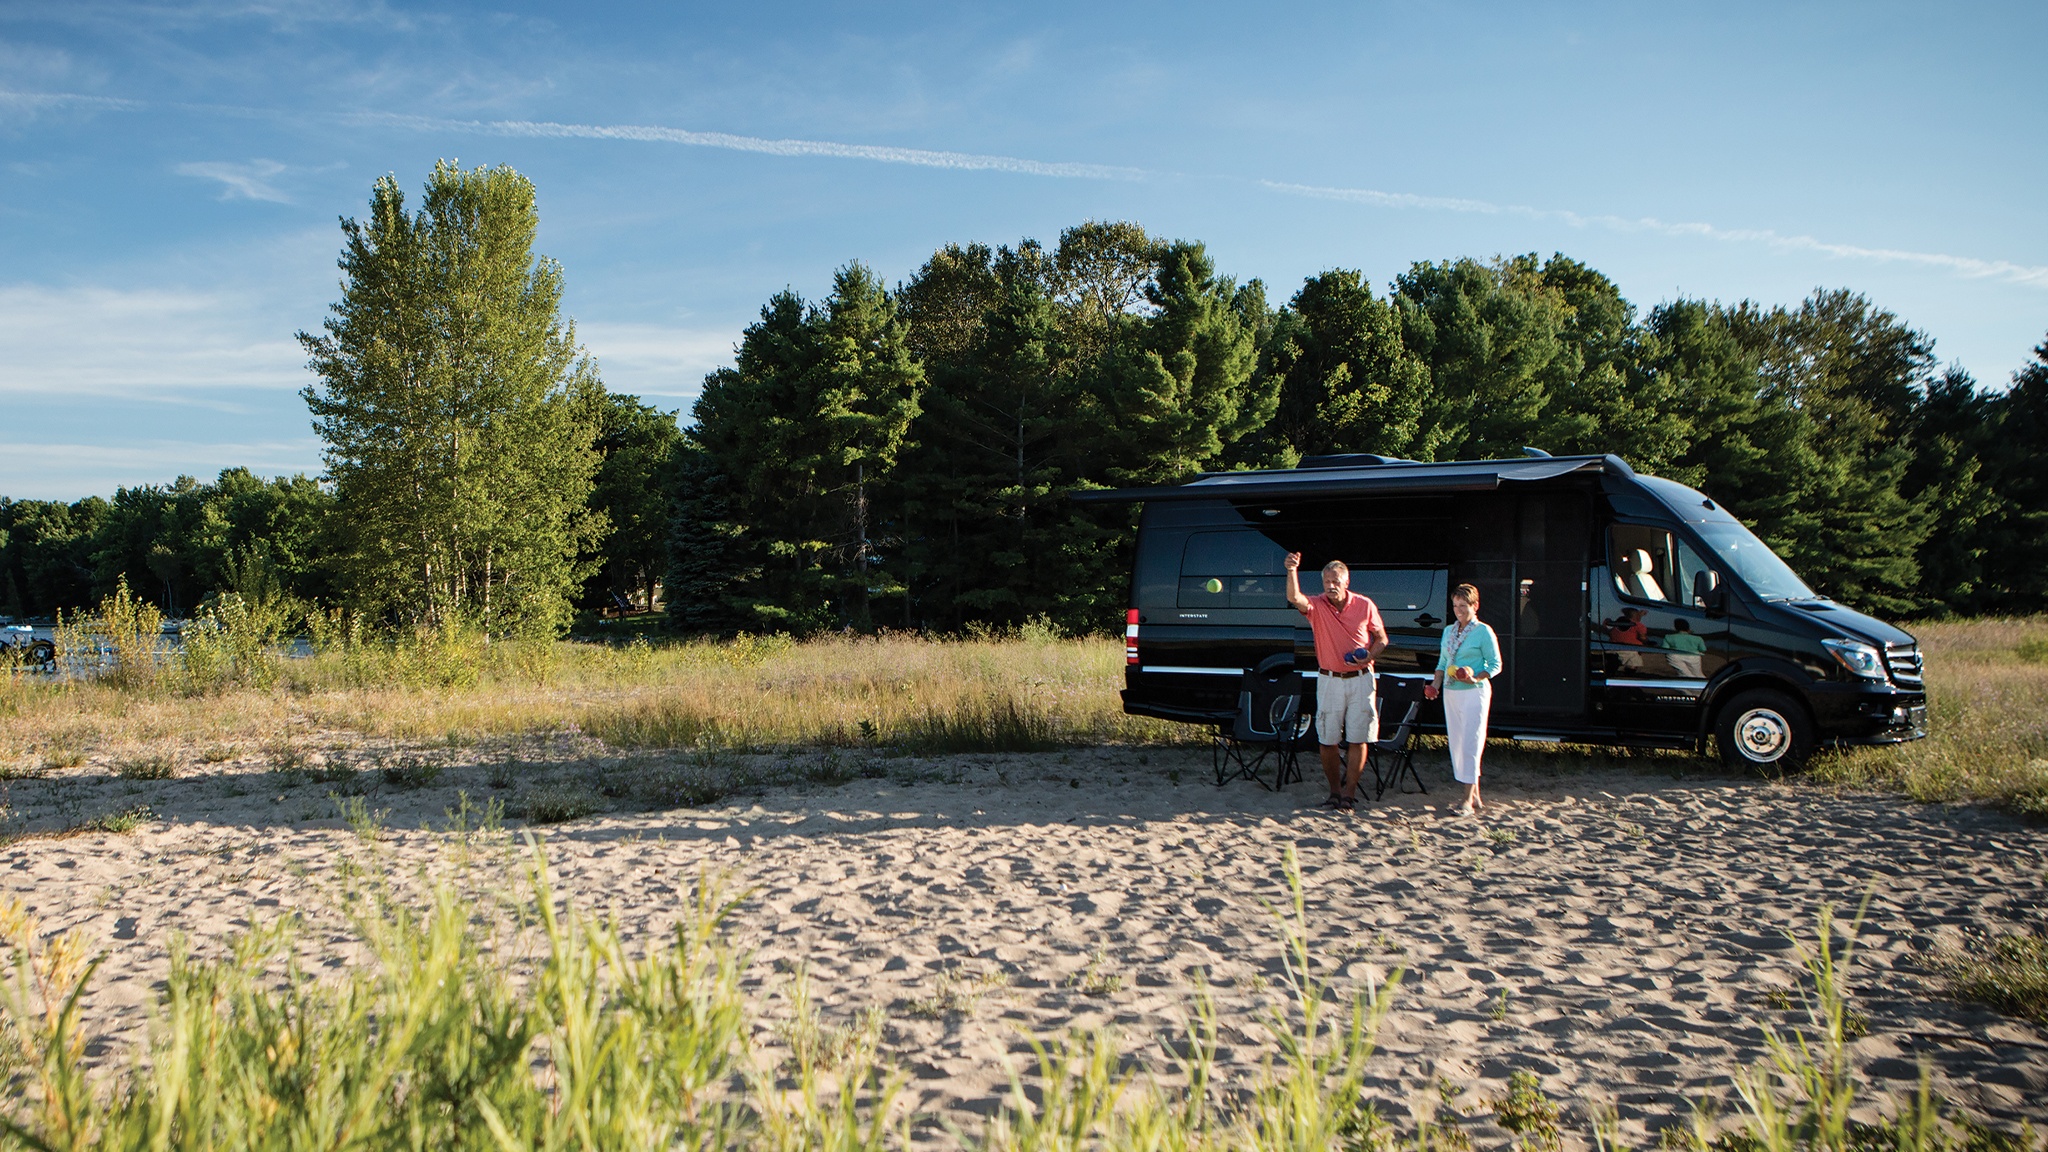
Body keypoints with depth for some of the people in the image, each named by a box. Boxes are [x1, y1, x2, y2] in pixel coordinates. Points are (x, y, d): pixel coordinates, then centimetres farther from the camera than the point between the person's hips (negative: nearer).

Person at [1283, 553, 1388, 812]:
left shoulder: (1365, 605, -1)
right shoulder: (1317, 606, -4)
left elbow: (1381, 638, 9)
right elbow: (1294, 598, -26)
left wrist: (1370, 656, -12)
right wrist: (1292, 571, -43)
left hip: (1360, 679, 0)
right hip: (1329, 680, 0)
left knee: (1359, 739, -1)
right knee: (1327, 741, 3)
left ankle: (1349, 794, 7)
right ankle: (1334, 791, 17)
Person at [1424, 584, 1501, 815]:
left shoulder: (1484, 632, -7)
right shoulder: (1448, 631, 13)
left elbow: (1495, 665, -6)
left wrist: (1475, 677, -20)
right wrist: (1435, 684, 5)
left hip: (1474, 693, -7)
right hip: (1450, 693, 7)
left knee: (1470, 744, -7)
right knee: (1457, 744, 8)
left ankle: (1468, 799, -3)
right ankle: (1475, 795, 17)